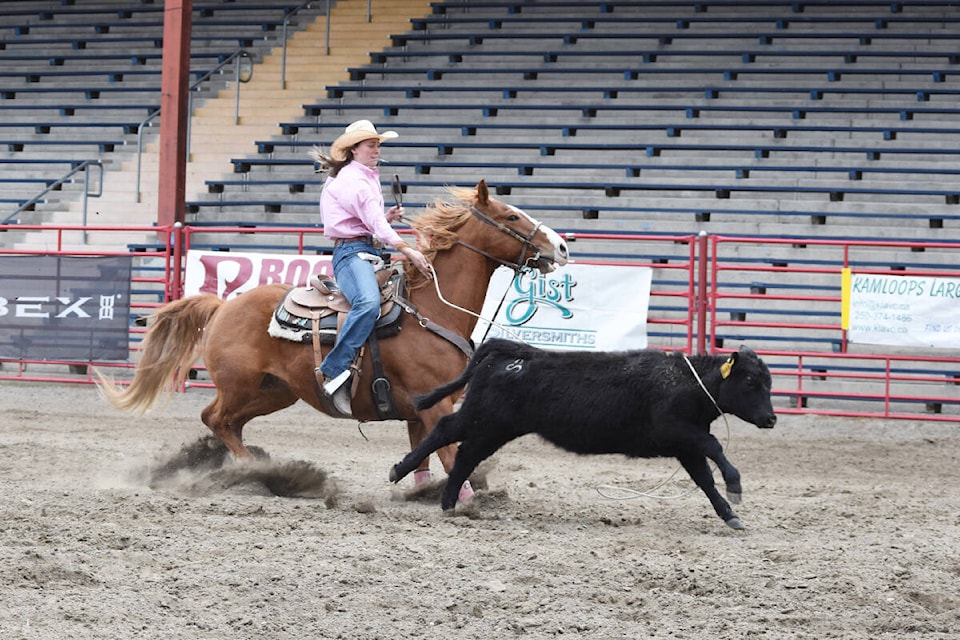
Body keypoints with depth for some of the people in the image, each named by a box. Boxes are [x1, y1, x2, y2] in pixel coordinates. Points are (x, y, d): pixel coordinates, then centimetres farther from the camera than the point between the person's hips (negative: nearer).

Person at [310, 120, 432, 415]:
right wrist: (407, 250, -25)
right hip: (352, 251, -11)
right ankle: (335, 373, -43)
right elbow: (372, 222, -18)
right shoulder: (351, 179, -8)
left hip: (371, 252, 11)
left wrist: (389, 217, 11)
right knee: (369, 303, -37)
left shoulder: (368, 179, 25)